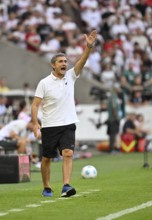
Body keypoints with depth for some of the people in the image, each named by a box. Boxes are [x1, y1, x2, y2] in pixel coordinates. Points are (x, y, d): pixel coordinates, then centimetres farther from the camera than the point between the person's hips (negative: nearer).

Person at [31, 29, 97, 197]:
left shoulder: (70, 77, 4)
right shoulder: (44, 83, -4)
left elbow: (82, 61, -10)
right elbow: (35, 104, -6)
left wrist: (89, 46, -26)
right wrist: (35, 123, -18)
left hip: (68, 125, 2)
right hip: (49, 126, -2)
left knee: (68, 154, -16)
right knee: (46, 158, 5)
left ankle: (66, 187, -24)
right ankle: (46, 188, 21)